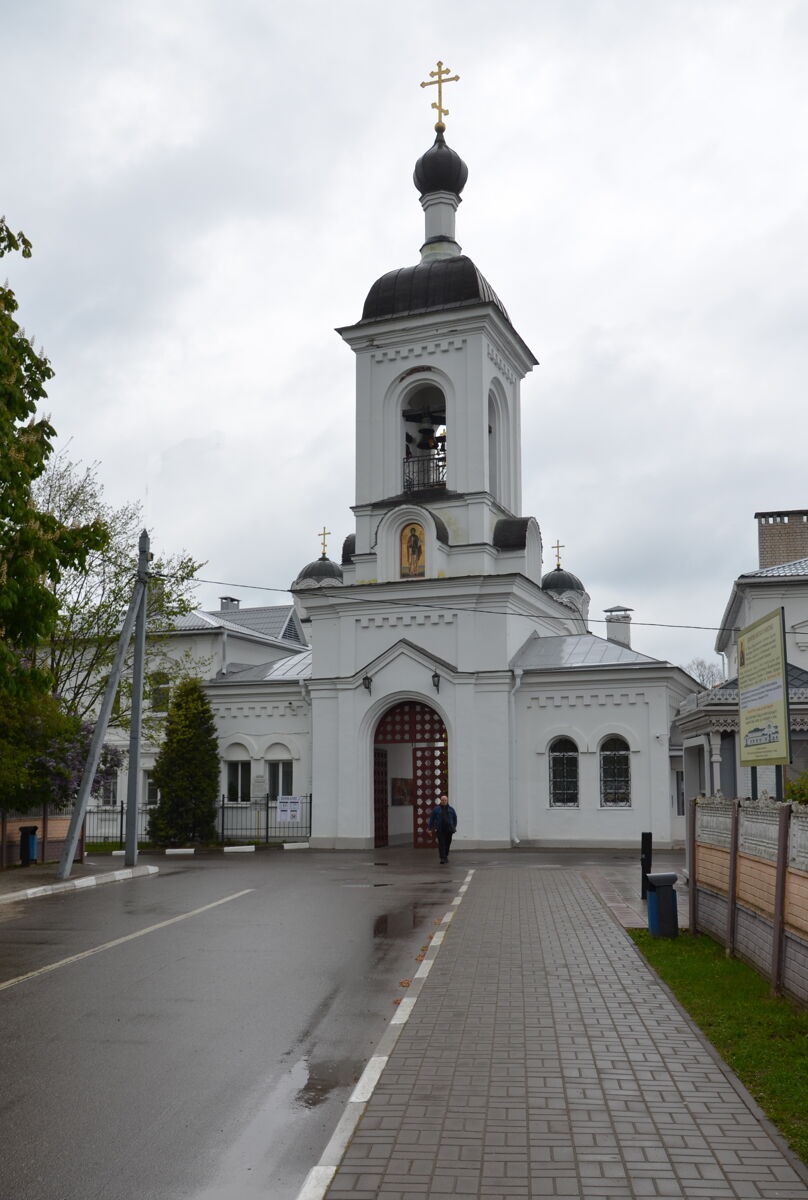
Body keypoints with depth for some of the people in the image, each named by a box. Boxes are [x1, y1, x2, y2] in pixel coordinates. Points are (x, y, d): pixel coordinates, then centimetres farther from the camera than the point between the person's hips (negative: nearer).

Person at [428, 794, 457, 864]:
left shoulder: (450, 809, 7)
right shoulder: (436, 809, 1)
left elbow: (455, 818, 18)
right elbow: (432, 818, 4)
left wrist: (454, 826, 16)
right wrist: (431, 828, 2)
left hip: (448, 829, 2)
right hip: (440, 830, -2)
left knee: (447, 843, 8)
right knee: (441, 843, -9)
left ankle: (446, 856, 27)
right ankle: (442, 858, -11)